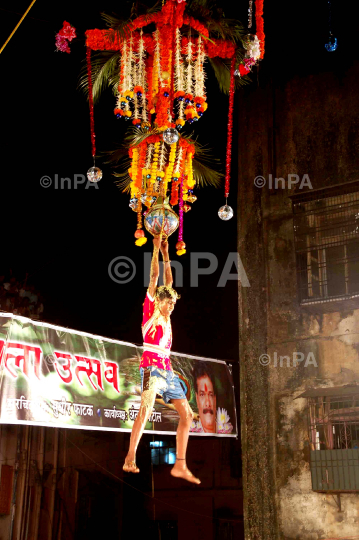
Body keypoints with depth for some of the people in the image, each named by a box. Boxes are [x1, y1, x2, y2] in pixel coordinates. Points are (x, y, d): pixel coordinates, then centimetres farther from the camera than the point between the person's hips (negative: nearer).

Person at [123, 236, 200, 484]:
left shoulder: (165, 314, 21)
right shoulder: (150, 308, 5)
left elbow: (168, 281, 26)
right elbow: (154, 276, 2)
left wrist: (167, 254, 27)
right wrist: (156, 248, 6)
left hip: (167, 370, 8)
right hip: (151, 367, -8)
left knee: (187, 413, 2)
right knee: (146, 408, -26)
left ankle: (180, 465, 5)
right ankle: (130, 459, -24)